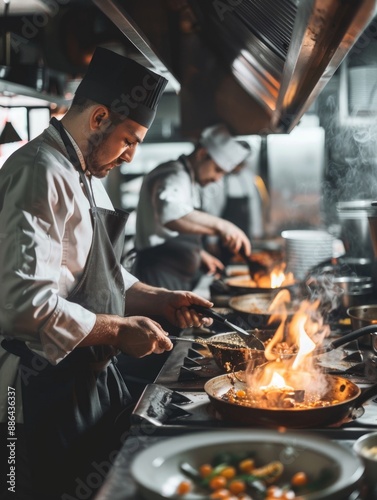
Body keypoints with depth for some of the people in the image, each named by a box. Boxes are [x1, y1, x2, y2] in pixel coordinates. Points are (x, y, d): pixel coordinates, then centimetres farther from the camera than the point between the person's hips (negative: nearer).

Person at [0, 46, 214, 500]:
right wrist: (119, 329, -20)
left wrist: (156, 299, 7)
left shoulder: (85, 177, 13)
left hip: (91, 376, 10)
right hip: (49, 389, -9)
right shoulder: (41, 175, -20)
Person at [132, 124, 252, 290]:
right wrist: (219, 225, -49)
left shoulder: (187, 178, 17)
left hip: (180, 277, 10)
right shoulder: (173, 176, -17)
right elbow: (171, 215, -41)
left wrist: (199, 253, 25)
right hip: (160, 277, -10)